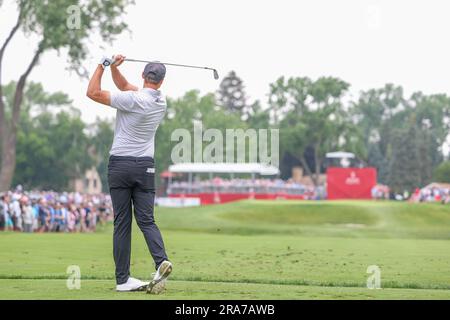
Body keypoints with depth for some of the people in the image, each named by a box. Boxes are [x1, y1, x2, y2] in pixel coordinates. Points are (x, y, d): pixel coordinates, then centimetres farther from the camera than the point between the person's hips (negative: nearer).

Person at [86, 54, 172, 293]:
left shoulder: (133, 100, -13)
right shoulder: (161, 102, 7)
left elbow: (93, 93, -10)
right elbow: (124, 86, 17)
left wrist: (103, 65, -1)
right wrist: (114, 67, 4)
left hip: (119, 165, -4)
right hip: (145, 167, 4)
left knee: (121, 223, -1)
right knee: (146, 220, 4)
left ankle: (122, 279, -2)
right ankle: (161, 261, -21)